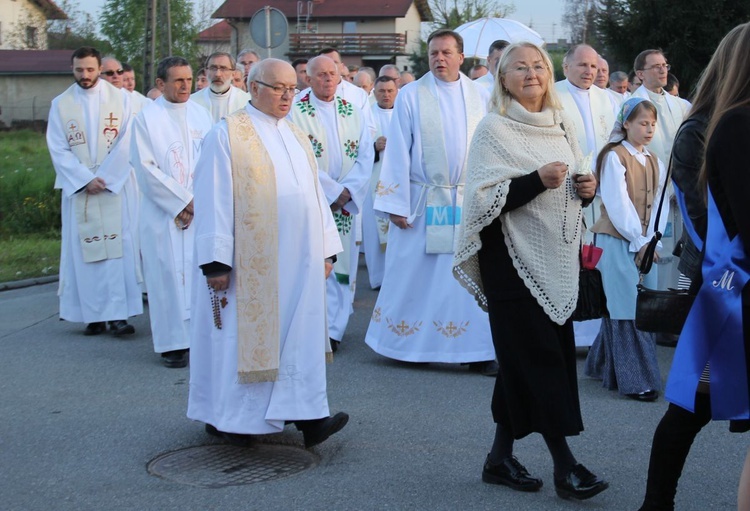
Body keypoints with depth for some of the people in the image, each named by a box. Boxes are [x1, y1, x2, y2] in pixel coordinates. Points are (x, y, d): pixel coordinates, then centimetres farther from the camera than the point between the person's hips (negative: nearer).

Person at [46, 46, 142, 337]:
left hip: (116, 186, -1)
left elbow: (126, 142, -3)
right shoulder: (60, 104, 7)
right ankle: (93, 315, 3)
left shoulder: (120, 98, 4)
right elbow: (58, 149, 1)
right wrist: (85, 180, -10)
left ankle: (119, 314, -7)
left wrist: (104, 178, -11)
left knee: (118, 247, -6)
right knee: (84, 250, -1)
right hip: (78, 189, 1)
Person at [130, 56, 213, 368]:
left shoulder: (201, 115, 9)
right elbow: (146, 167, -7)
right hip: (164, 212, -3)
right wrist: (181, 201, -10)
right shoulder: (147, 118, -2)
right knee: (168, 273, -2)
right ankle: (173, 343, 4)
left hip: (202, 210, 3)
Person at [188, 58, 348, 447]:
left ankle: (307, 415, 3)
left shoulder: (297, 136, 15)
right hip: (251, 262, -6)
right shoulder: (227, 134, -5)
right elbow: (213, 200, -9)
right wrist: (216, 262, -14)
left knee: (301, 335, 2)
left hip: (298, 261, 6)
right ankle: (229, 416, 13)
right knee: (245, 334, 1)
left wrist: (326, 248, 12)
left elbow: (315, 193, 18)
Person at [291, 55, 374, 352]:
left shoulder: (353, 114, 11)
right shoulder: (295, 113, -2)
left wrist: (348, 190, -10)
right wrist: (331, 190, -13)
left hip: (346, 202, 4)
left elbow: (366, 156, 4)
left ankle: (334, 328, 10)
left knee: (342, 264, 4)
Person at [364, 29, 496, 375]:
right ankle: (408, 345, 19)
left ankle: (476, 350, 8)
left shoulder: (479, 97, 7)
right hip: (423, 201, -2)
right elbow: (397, 152, -2)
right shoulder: (411, 96, 0)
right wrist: (395, 204, -7)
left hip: (470, 203, 2)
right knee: (414, 274, 4)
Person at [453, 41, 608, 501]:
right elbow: (483, 199, -14)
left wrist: (587, 188, -1)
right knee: (539, 356, -6)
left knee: (523, 359, 10)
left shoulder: (562, 125, 12)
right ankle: (564, 463, 1)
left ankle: (501, 456, 20)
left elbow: (575, 186, 21)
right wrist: (537, 180, -24)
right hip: (514, 259, -6)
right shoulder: (494, 129, -6)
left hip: (559, 259, 6)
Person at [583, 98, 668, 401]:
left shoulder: (654, 162, 14)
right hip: (618, 242, -7)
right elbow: (618, 205, -12)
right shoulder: (614, 157, -6)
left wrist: (652, 240, -7)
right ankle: (636, 380, -2)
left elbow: (660, 204, 8)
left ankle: (604, 365, 21)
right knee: (627, 309, -6)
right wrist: (639, 241, -13)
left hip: (645, 244, 7)